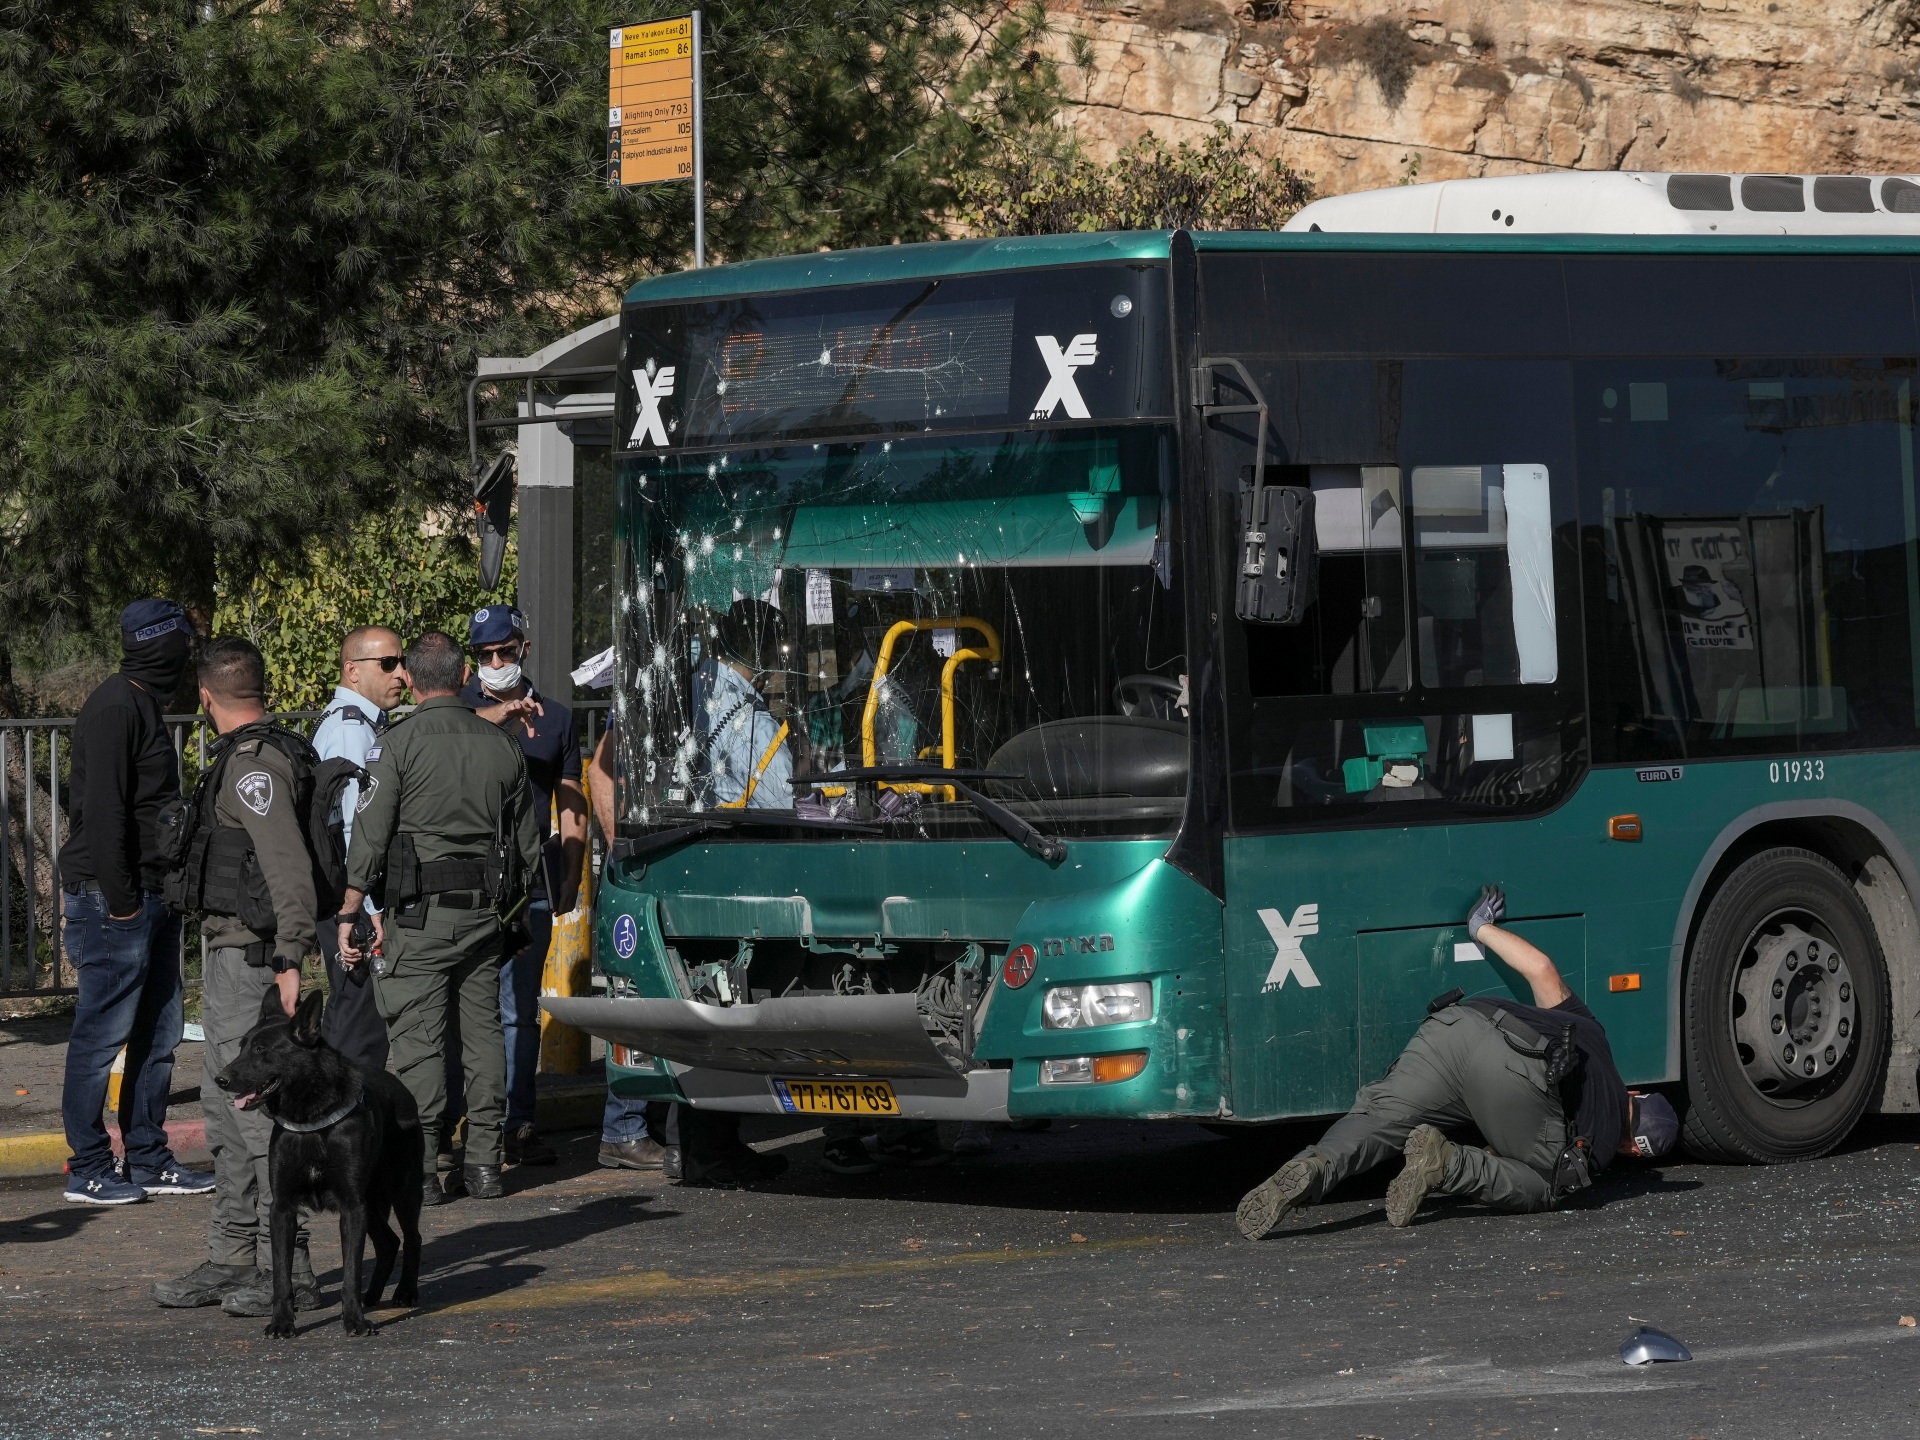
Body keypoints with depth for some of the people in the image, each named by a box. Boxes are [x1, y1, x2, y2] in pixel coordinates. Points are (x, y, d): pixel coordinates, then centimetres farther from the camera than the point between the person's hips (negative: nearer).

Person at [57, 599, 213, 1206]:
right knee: (102, 1035, -4)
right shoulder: (115, 708, -15)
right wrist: (119, 899, -20)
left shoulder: (143, 704, 17)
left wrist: (161, 893, 14)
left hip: (149, 899, 10)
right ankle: (88, 1170, 1)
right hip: (114, 904, -10)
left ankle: (149, 1160, 19)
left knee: (158, 1034, 12)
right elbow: (103, 809, -20)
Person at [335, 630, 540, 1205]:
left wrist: (349, 914, -5)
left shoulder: (398, 743, -8)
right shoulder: (501, 745, 8)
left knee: (416, 1038, -3)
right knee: (483, 1031, 11)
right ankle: (484, 1162, 13)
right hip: (486, 914, 5)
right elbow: (527, 843, 15)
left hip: (419, 915, -5)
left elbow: (369, 835, -11)